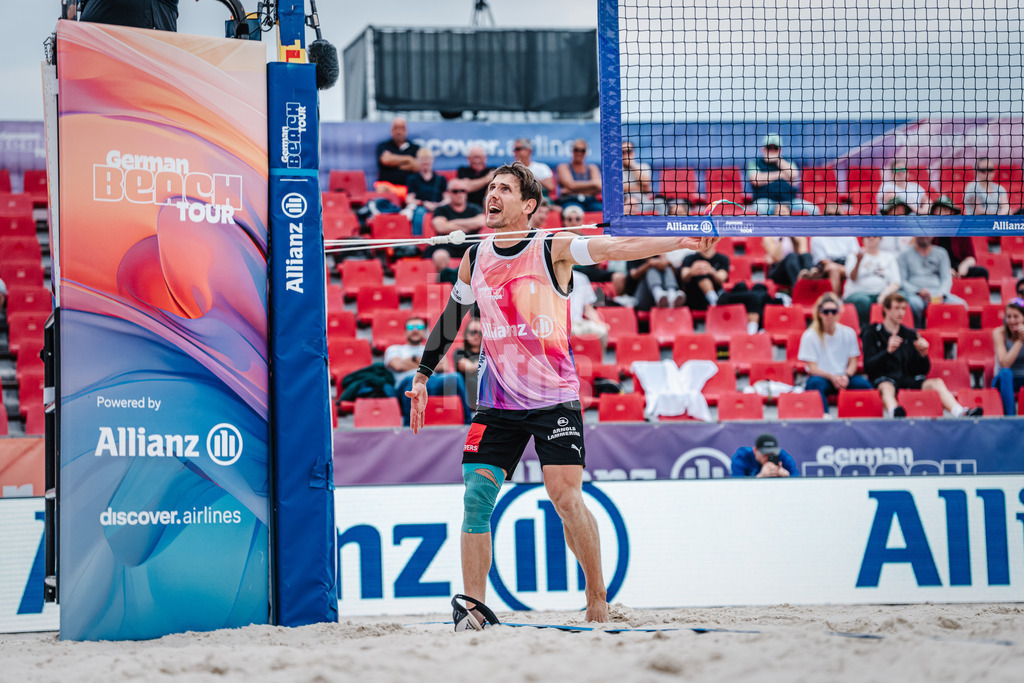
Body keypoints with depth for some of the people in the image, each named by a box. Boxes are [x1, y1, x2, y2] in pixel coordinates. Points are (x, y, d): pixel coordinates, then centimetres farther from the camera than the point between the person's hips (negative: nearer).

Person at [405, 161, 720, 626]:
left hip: (555, 399, -4)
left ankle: (597, 597, 5)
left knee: (566, 498, -10)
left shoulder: (552, 249, -5)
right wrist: (422, 376, 24)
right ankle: (474, 609, -2)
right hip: (496, 403, 4)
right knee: (476, 497, -6)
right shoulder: (474, 260, 9)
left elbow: (619, 247, -16)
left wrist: (681, 241, -29)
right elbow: (450, 318, 23)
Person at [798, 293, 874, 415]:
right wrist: (831, 377, -25)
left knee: (864, 384, -28)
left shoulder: (848, 333, 7)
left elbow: (853, 363, 7)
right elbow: (812, 368, -7)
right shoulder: (810, 336, -3)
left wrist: (846, 376, -16)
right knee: (815, 383, -38)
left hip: (844, 378, 3)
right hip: (822, 378, -3)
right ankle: (824, 414, -51)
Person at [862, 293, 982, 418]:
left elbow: (924, 370, 17)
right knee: (887, 388, -40)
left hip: (909, 379, 5)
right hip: (884, 378, -5)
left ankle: (960, 413, -51)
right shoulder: (872, 333, 10)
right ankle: (895, 413, -77)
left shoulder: (910, 335, 23)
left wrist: (923, 355, -6)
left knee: (937, 383, -23)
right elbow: (868, 367, -4)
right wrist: (888, 351, -21)